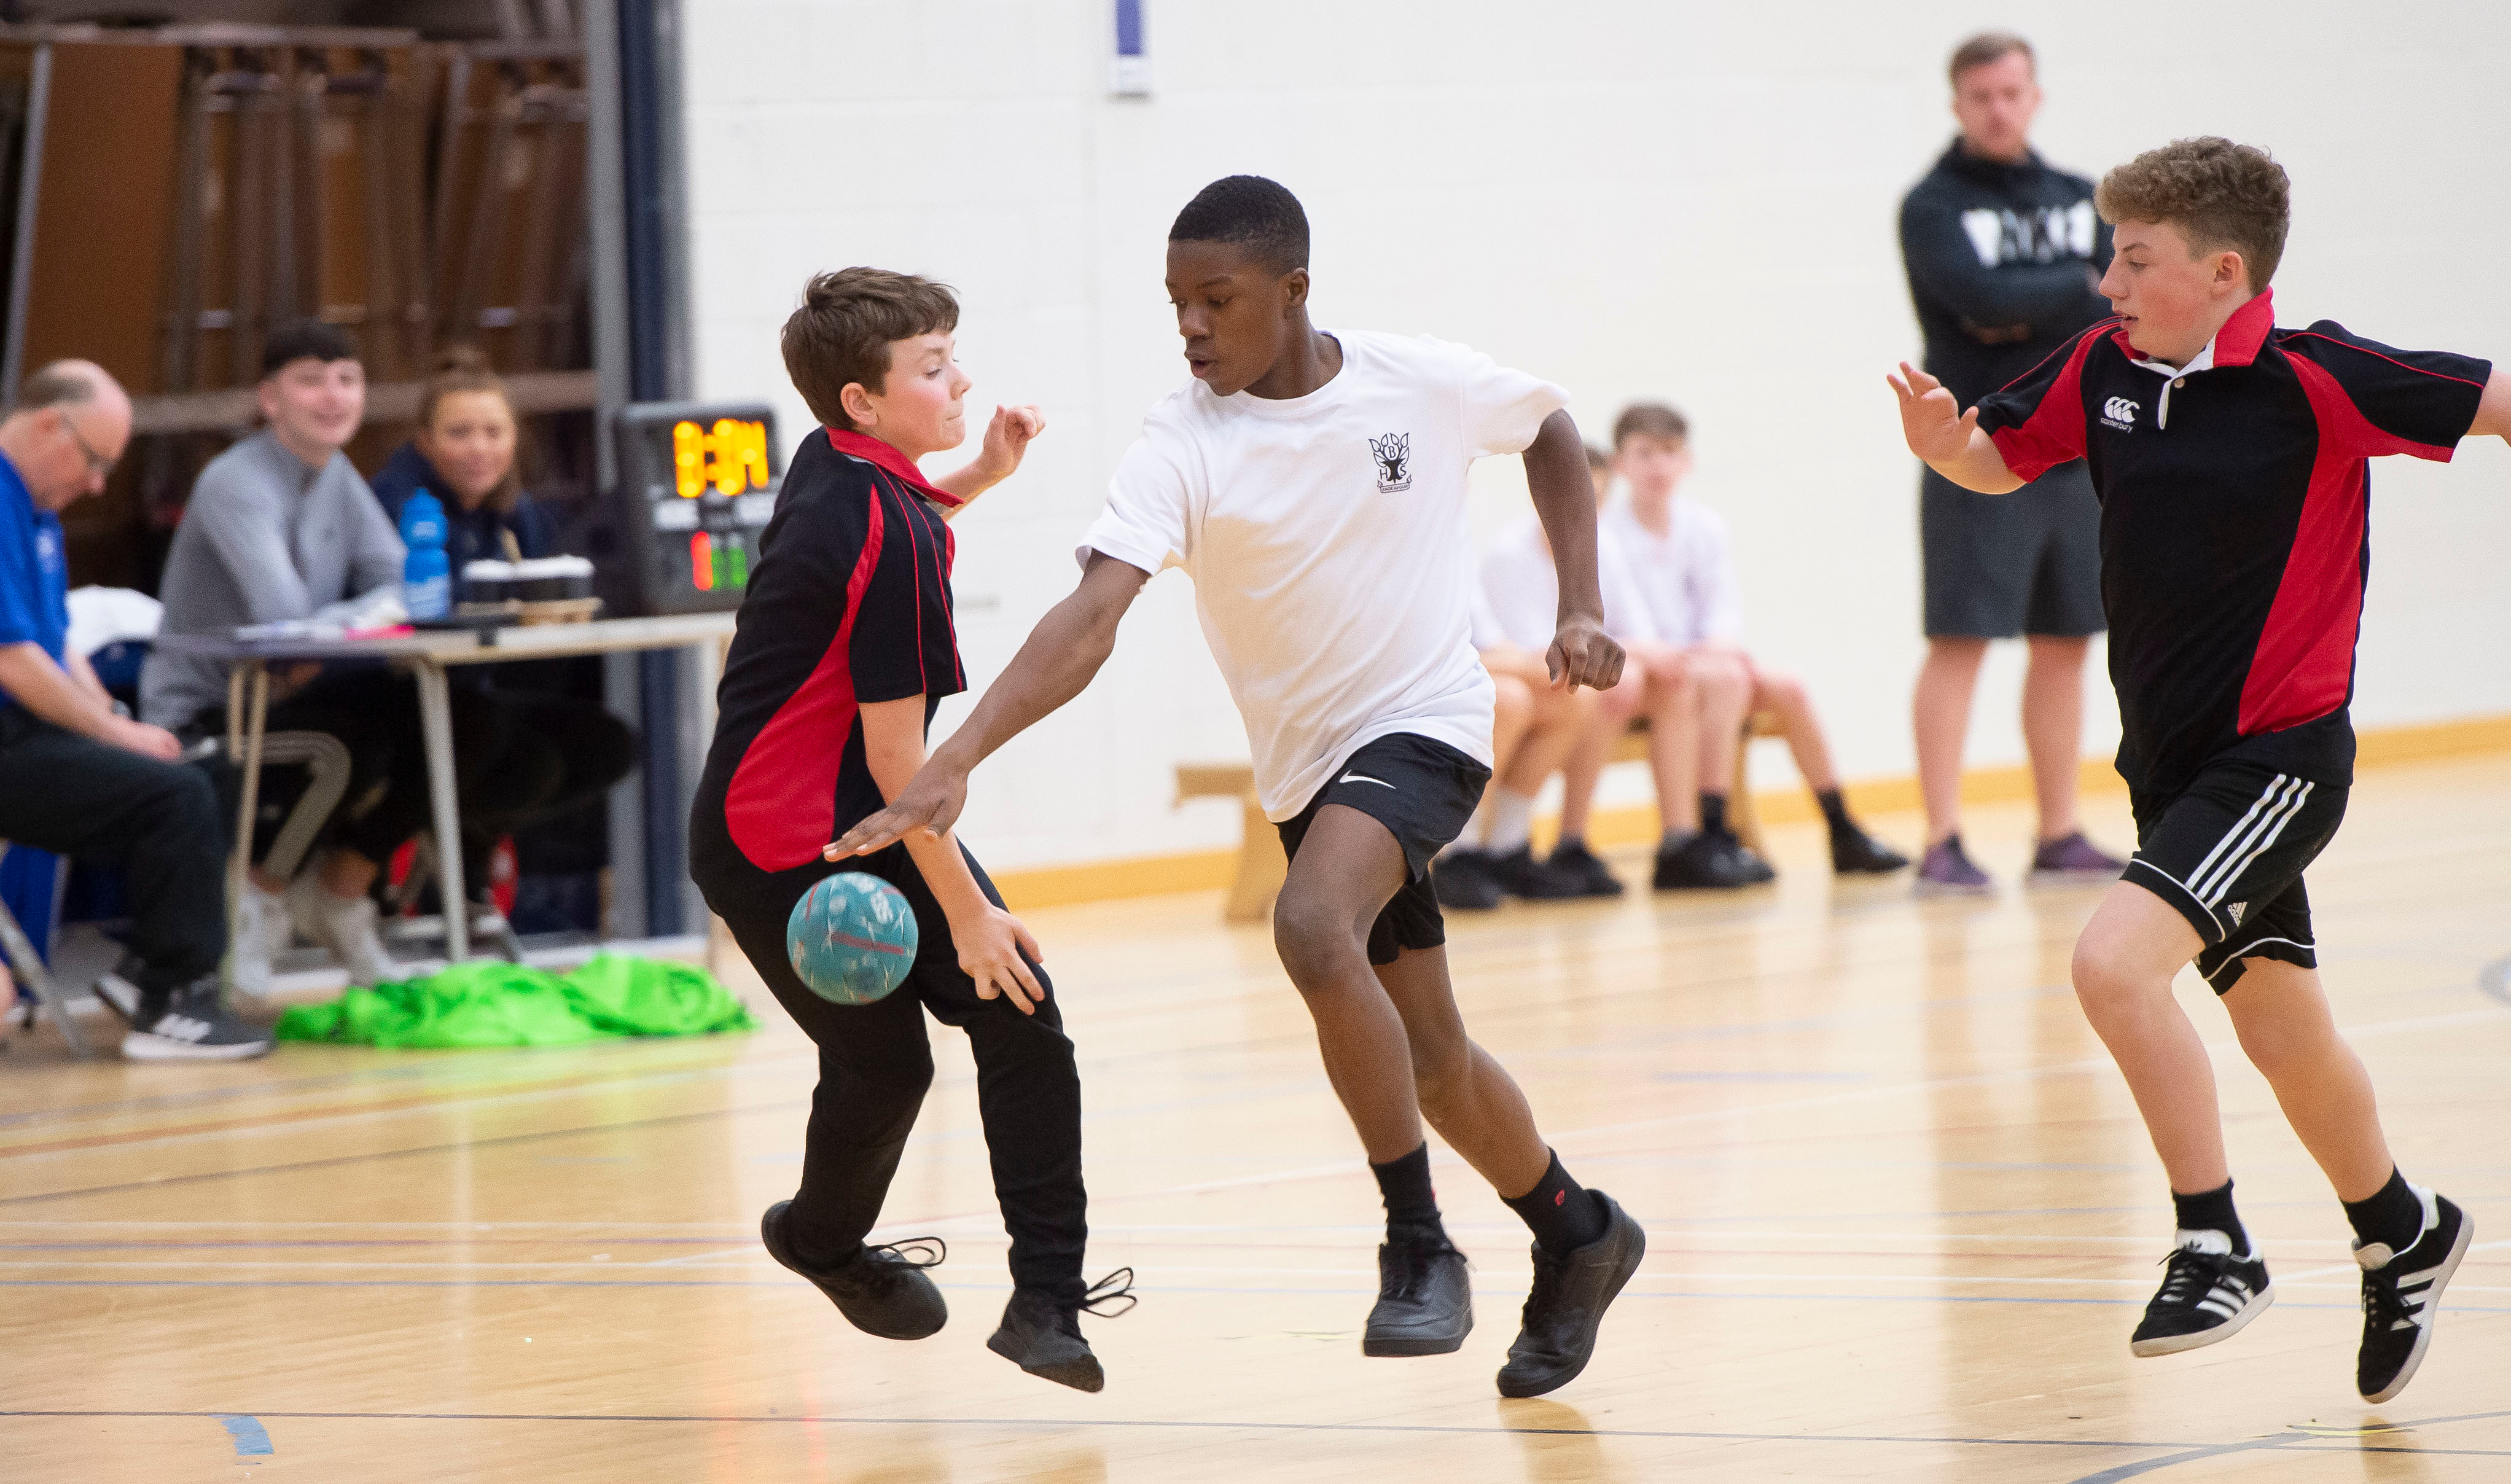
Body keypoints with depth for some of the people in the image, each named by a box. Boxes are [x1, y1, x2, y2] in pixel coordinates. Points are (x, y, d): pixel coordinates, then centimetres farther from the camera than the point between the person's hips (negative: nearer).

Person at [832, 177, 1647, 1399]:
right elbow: (1089, 618, -27)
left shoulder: (1423, 383, -12)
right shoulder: (1184, 447, -15)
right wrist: (954, 763, -42)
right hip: (1304, 768, 3)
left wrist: (1580, 603, 3)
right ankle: (1578, 1237, 38)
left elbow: (1548, 426, 12)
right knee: (1426, 1062, 11)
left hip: (1427, 724, -3)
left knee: (1312, 928, -31)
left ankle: (1420, 1245, -21)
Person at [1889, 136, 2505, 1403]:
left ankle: (2215, 1245, -11)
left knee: (2115, 960, -25)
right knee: (2281, 1035, 18)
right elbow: (2000, 461, 16)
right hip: (2172, 762, 7)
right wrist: (1942, 442, -4)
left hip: (2280, 753, -7)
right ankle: (2401, 1236, 42)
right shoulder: (2100, 370, 1)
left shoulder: (2315, 381, -17)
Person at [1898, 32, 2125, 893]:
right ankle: (1942, 846, -10)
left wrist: (2032, 313, -14)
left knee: (2064, 645, 8)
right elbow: (1982, 296, -20)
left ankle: (2060, 839, 15)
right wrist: (2080, 290, -11)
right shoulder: (1934, 207, -3)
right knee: (1960, 642, -9)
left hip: (2074, 457, 6)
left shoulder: (2077, 201, 13)